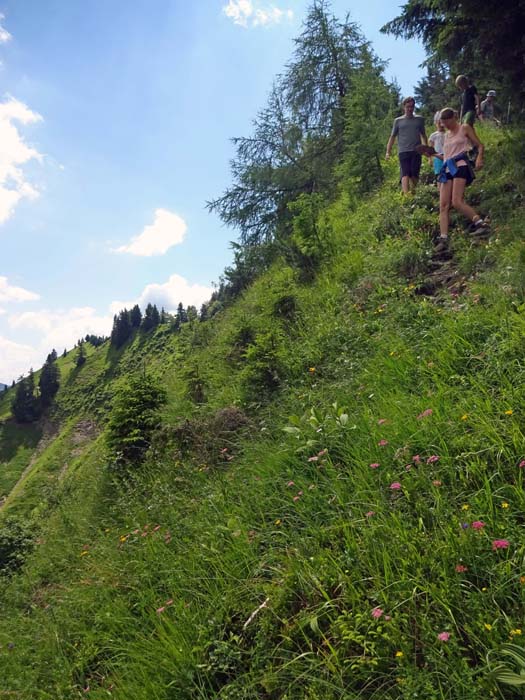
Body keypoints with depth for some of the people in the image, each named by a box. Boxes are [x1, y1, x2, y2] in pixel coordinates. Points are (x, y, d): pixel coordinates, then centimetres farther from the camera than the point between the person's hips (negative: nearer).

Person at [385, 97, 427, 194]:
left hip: (416, 151, 2)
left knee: (414, 175, -2)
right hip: (403, 152, -2)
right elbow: (392, 137, 11)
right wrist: (388, 151, 1)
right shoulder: (398, 121, 12)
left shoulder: (419, 119, 16)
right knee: (405, 175, -14)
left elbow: (423, 135, 19)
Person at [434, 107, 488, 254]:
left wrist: (479, 158, -15)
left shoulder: (464, 128, 7)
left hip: (460, 166, -7)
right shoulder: (446, 135, 26)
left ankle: (481, 224, -12)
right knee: (443, 206, -9)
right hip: (447, 169, 7)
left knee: (456, 202, -24)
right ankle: (443, 239, -16)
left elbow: (480, 145, 2)